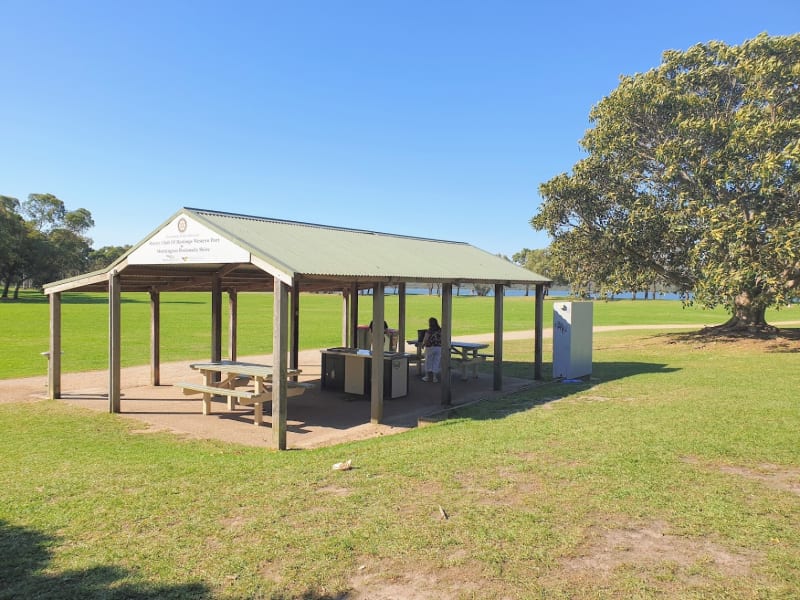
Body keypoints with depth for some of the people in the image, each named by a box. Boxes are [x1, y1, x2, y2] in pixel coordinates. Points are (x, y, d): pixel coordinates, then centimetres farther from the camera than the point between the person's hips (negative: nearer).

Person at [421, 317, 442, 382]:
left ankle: (427, 377, 16)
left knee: (428, 362, 10)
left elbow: (425, 340, -13)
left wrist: (423, 345, 6)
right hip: (439, 348, 4)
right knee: (436, 362, 8)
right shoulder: (440, 330, 0)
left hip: (430, 348, -3)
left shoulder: (429, 331, -12)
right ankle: (435, 377, 9)